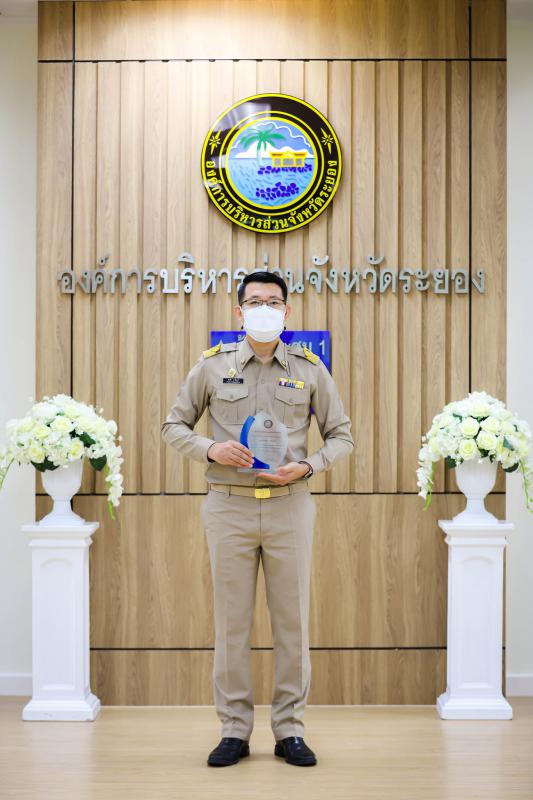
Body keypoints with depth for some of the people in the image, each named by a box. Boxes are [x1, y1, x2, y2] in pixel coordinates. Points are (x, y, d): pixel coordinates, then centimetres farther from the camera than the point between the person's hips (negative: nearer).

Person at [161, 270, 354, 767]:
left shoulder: (310, 368, 6)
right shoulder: (212, 365, 5)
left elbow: (341, 435, 10)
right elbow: (173, 425, 10)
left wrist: (307, 467, -9)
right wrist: (211, 450, -10)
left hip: (290, 507, 0)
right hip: (228, 507, 0)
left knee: (292, 620, 5)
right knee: (231, 621, 5)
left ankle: (290, 730, 17)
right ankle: (234, 730, 17)